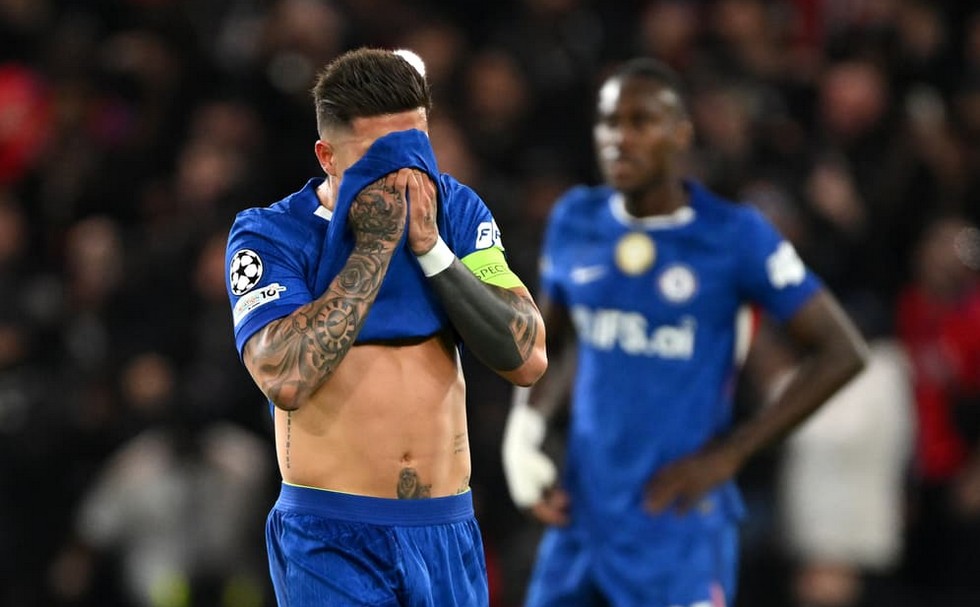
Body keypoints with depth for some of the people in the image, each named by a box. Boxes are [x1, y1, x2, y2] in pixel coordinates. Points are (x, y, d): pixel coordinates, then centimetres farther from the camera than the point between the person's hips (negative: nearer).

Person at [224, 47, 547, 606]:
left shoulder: (457, 211, 4)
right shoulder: (271, 236, -6)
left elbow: (528, 360, -5)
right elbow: (285, 379, -22)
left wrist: (430, 247, -13)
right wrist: (374, 246, -19)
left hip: (448, 532, 3)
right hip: (330, 537, -3)